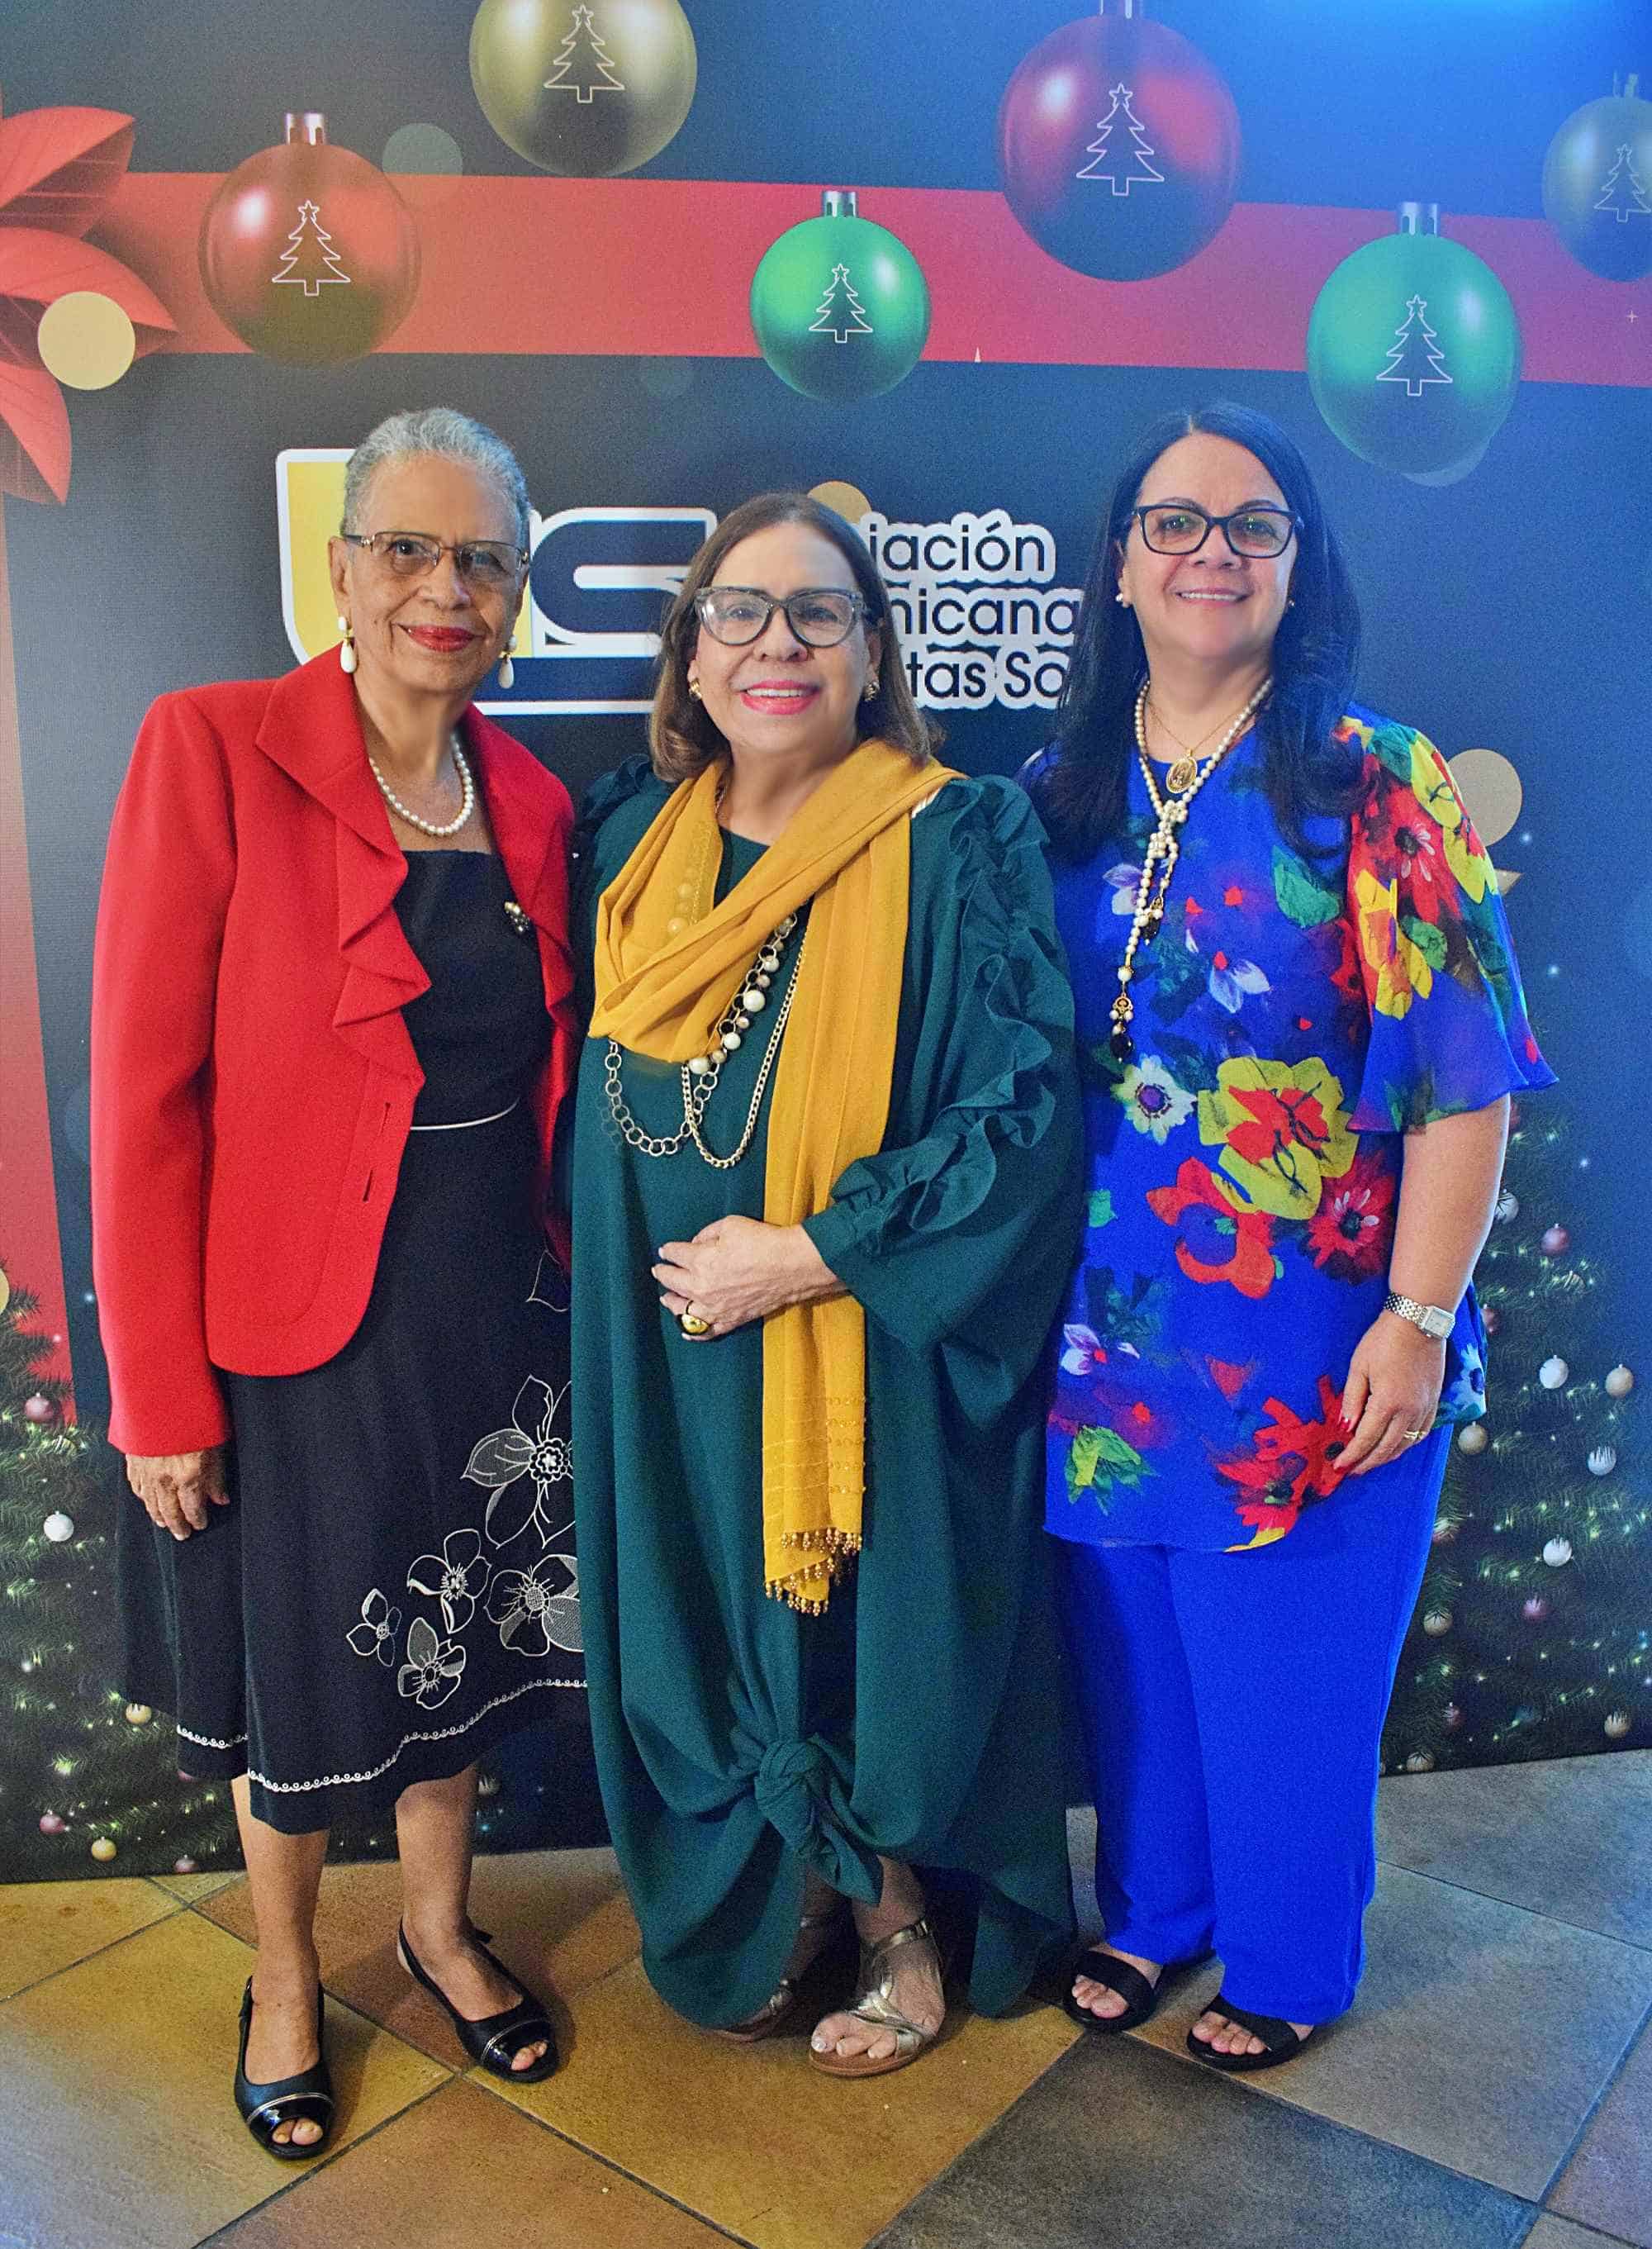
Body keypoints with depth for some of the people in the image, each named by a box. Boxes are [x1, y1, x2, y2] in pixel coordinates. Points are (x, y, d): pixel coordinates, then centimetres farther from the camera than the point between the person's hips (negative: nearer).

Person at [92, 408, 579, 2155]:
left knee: (458, 1648, 21)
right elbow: (142, 1092, -15)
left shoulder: (532, 805, 3)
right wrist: (159, 1394, -15)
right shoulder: (212, 750, -14)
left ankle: (438, 1923, 47)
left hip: (491, 1321, 5)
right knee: (298, 1680, 16)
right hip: (290, 1334, -4)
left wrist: (551, 1282, 6)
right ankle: (283, 1973, 43)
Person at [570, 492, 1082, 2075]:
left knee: (872, 1633, 11)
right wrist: (601, 1258, 0)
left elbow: (1028, 1114, -16)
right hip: (667, 1356, 4)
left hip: (874, 1351, -4)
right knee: (714, 1630, 16)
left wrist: (804, 1255, -18)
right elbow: (591, 1094, 14)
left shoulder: (959, 844, -10)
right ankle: (785, 1903, 42)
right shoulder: (631, 836, 4)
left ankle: (896, 1926, 37)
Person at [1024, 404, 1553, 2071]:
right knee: (1130, 1641, 18)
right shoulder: (1058, 797, 4)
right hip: (1107, 1322, 4)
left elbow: (1460, 1077, -10)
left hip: (1312, 1342, -3)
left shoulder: (1375, 787, -7)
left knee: (1287, 1663, 11)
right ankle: (1149, 1912, 43)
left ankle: (1286, 1964, 37)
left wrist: (1418, 1317, -14)